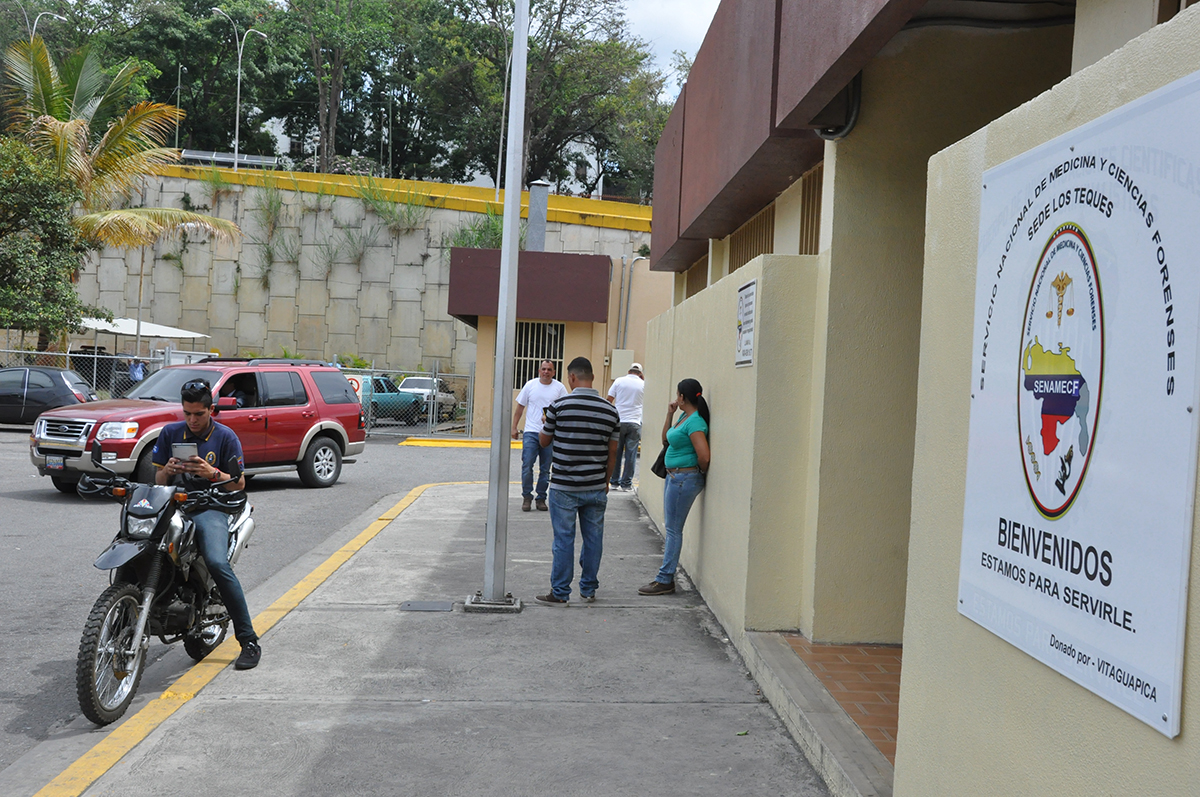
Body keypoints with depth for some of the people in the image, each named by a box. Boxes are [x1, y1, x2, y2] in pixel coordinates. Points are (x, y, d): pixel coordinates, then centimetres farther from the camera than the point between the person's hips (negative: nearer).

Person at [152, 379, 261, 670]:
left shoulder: (225, 436, 3)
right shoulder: (170, 432, 13)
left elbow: (239, 483, 2)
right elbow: (158, 479, 14)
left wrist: (211, 473, -16)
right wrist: (167, 471, -10)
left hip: (211, 507, -4)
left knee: (217, 563, -29)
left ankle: (249, 641, -22)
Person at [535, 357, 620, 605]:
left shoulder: (559, 406, -10)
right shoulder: (610, 411, 0)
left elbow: (544, 441, 3)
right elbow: (612, 452, 6)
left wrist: (546, 424, 24)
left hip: (564, 487, -3)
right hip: (596, 488, 3)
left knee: (564, 539, 4)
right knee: (593, 538, 12)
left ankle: (560, 592, 10)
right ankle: (589, 589, 21)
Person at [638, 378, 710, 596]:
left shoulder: (695, 422, -19)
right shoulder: (684, 417, 11)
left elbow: (704, 456, -27)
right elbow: (666, 440, 20)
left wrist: (700, 472, -8)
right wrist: (669, 414, 11)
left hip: (685, 479, -10)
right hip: (674, 477, 10)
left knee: (673, 529, -4)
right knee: (671, 527, 14)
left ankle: (665, 581, 2)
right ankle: (666, 578, 21)